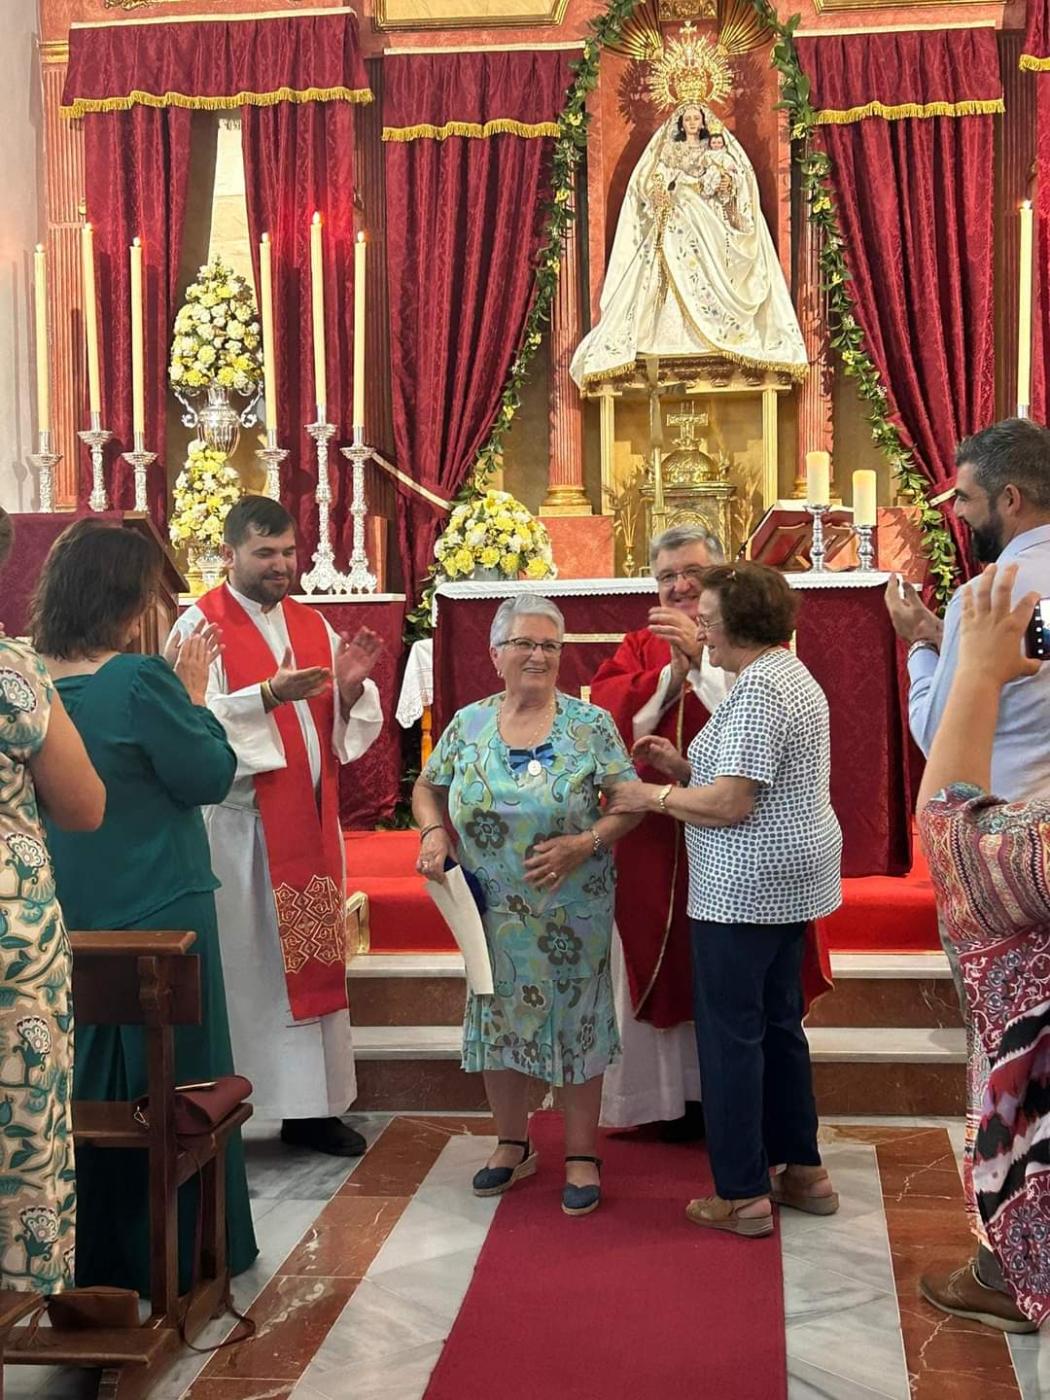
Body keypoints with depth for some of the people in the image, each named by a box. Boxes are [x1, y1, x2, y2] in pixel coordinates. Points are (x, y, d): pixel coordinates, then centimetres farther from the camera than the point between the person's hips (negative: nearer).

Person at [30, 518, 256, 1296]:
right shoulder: (139, 680, -21)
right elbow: (210, 776, -13)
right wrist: (193, 694, -1)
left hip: (63, 912, 6)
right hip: (154, 911, -6)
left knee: (81, 1084, 18)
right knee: (167, 1085, 9)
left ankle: (87, 1254, 29)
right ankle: (178, 1252, 22)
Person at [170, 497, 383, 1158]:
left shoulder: (313, 625, 13)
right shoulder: (201, 625, -5)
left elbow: (346, 726, 10)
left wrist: (350, 686, -10)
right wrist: (268, 693, -29)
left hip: (311, 818, 6)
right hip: (241, 823, -6)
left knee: (312, 957, 9)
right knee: (248, 962, -3)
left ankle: (311, 1106, 17)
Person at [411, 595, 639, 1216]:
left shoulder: (590, 724, -7)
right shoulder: (469, 724, 1)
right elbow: (428, 788, 13)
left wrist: (584, 844, -20)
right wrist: (433, 833, -5)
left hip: (573, 910, -3)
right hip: (493, 910, 3)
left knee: (576, 1021, 5)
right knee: (498, 1021, 12)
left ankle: (582, 1156, 20)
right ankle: (513, 1145, 32)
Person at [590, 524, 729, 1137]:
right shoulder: (641, 647, 11)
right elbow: (606, 715, -5)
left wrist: (702, 657, -22)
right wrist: (673, 671, -14)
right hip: (656, 837, 3)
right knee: (666, 961, 9)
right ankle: (681, 1093, 21)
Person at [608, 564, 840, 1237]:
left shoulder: (758, 690, -20)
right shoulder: (791, 675, 14)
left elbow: (730, 803, -24)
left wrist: (652, 796, -11)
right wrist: (684, 765, 9)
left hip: (747, 885, -11)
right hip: (790, 876, 11)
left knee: (732, 1031, -1)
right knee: (779, 1022, 18)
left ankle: (743, 1196, 5)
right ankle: (803, 1169, 27)